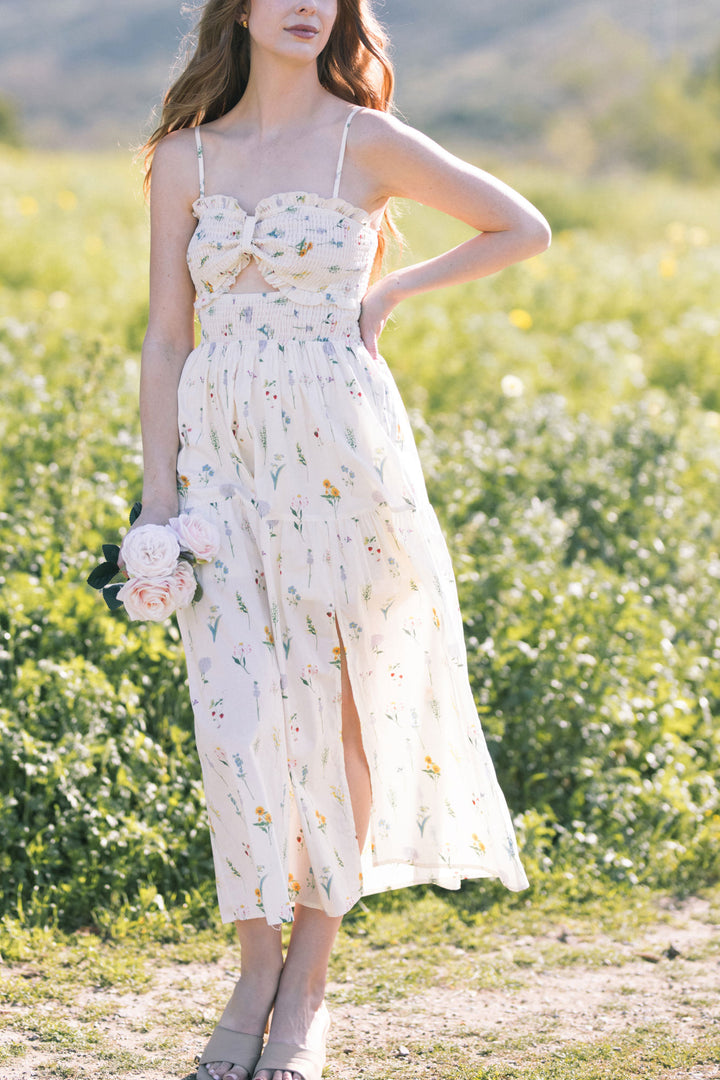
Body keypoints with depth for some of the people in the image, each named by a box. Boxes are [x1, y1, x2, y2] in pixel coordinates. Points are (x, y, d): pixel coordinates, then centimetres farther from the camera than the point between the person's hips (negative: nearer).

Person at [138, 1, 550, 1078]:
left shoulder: (364, 142, 0)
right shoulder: (185, 156, 7)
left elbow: (523, 228, 8)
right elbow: (166, 334, 7)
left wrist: (390, 291, 1)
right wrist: (157, 487, 0)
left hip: (338, 448, -2)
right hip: (222, 452, 2)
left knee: (332, 704, 2)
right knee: (239, 709, -2)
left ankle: (309, 986, 12)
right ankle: (257, 971, 12)